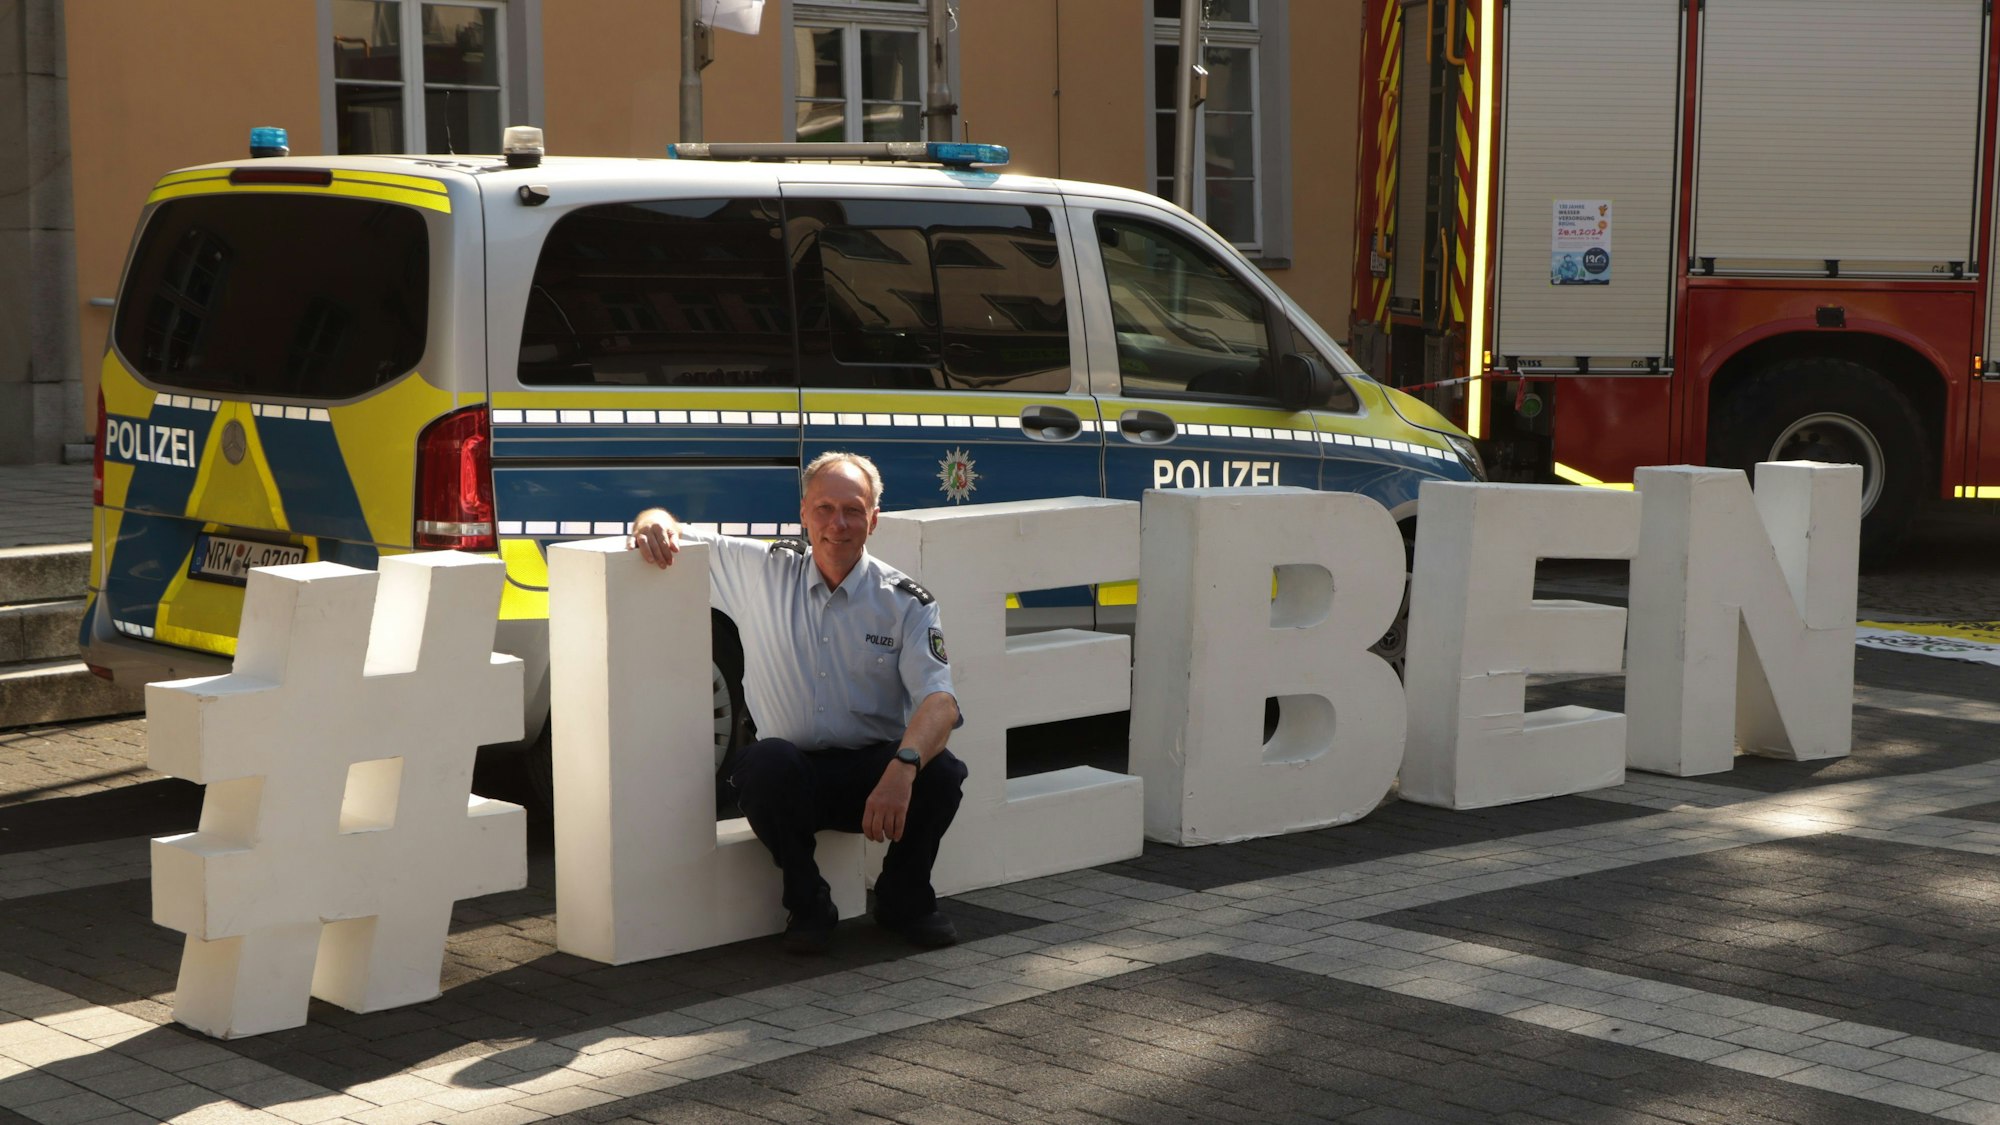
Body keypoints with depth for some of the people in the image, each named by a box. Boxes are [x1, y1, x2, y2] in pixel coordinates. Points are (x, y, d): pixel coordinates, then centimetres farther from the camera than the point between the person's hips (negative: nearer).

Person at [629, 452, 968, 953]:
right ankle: (808, 904, -8)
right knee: (767, 761, -35)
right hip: (792, 778, 0)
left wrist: (903, 766, -37)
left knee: (941, 771, -31)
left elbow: (939, 700, -16)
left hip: (873, 770, 0)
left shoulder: (907, 602, -2)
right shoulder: (762, 572, 2)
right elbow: (668, 530, 9)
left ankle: (904, 898, 1)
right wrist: (656, 524, -19)